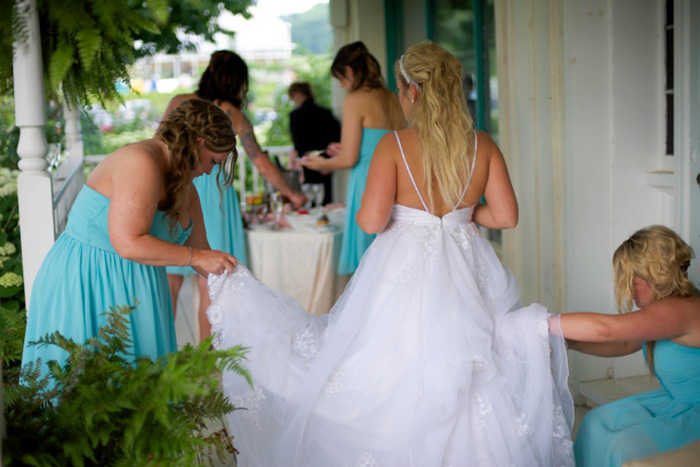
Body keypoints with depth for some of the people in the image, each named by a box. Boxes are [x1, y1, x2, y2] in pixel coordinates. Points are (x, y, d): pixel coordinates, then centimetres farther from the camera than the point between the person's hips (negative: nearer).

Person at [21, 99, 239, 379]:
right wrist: (196, 257, -19)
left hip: (132, 287, 9)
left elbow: (199, 249, 16)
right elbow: (128, 243, -27)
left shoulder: (184, 186, 9)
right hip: (86, 286, -9)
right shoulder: (140, 163, -21)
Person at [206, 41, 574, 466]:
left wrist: (360, 214, 6)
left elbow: (371, 221, -17)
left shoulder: (394, 144, -11)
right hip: (466, 275, 3)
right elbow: (506, 216, -2)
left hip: (404, 274, -3)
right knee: (463, 384, 14)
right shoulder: (483, 145, -1)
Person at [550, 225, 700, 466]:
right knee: (597, 422, 5)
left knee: (626, 445, -22)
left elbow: (604, 328, -37)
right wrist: (568, 341, 0)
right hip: (675, 401, 10)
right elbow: (624, 344, 13)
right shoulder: (667, 305, 4)